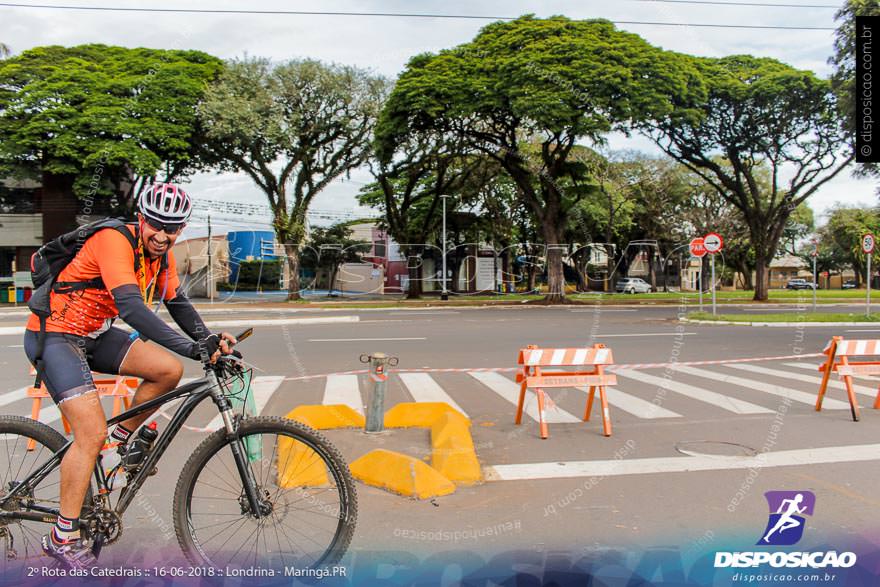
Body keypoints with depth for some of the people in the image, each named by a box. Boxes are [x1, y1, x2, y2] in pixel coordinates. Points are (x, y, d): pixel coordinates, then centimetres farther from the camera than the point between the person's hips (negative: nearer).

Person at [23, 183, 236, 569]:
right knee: (92, 433, -15)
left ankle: (124, 438, 14)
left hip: (95, 334, 8)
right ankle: (63, 538, 0)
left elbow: (178, 304, 7)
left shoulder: (161, 254, -1)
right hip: (54, 335, -7)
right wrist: (194, 349, -42)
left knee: (169, 370, -9)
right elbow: (132, 308, -38)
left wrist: (208, 339, -11)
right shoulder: (114, 241, -27)